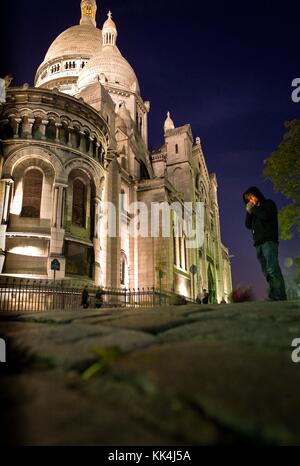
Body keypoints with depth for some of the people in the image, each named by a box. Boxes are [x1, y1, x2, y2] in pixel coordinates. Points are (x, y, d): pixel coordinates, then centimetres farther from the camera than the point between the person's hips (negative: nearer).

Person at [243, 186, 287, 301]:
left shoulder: (269, 203, 11)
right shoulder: (254, 210, 28)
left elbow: (266, 216, -9)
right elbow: (248, 225, 17)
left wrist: (254, 208, 3)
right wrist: (249, 212, 6)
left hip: (269, 241, -6)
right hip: (258, 244, 7)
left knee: (272, 269, -18)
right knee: (266, 272, -3)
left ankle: (280, 296, -22)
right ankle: (274, 296, -7)